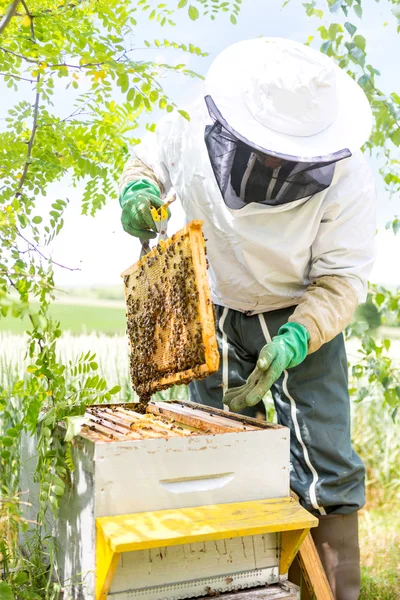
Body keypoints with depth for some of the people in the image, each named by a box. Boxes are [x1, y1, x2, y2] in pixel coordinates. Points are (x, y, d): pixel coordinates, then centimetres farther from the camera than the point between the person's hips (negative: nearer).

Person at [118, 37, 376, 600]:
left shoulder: (346, 179, -29)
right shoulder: (192, 140, -22)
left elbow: (341, 280, -22)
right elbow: (150, 155, 2)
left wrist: (291, 343, -36)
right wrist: (139, 186, -21)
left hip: (304, 318, -2)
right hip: (217, 314, 3)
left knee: (323, 468, -7)